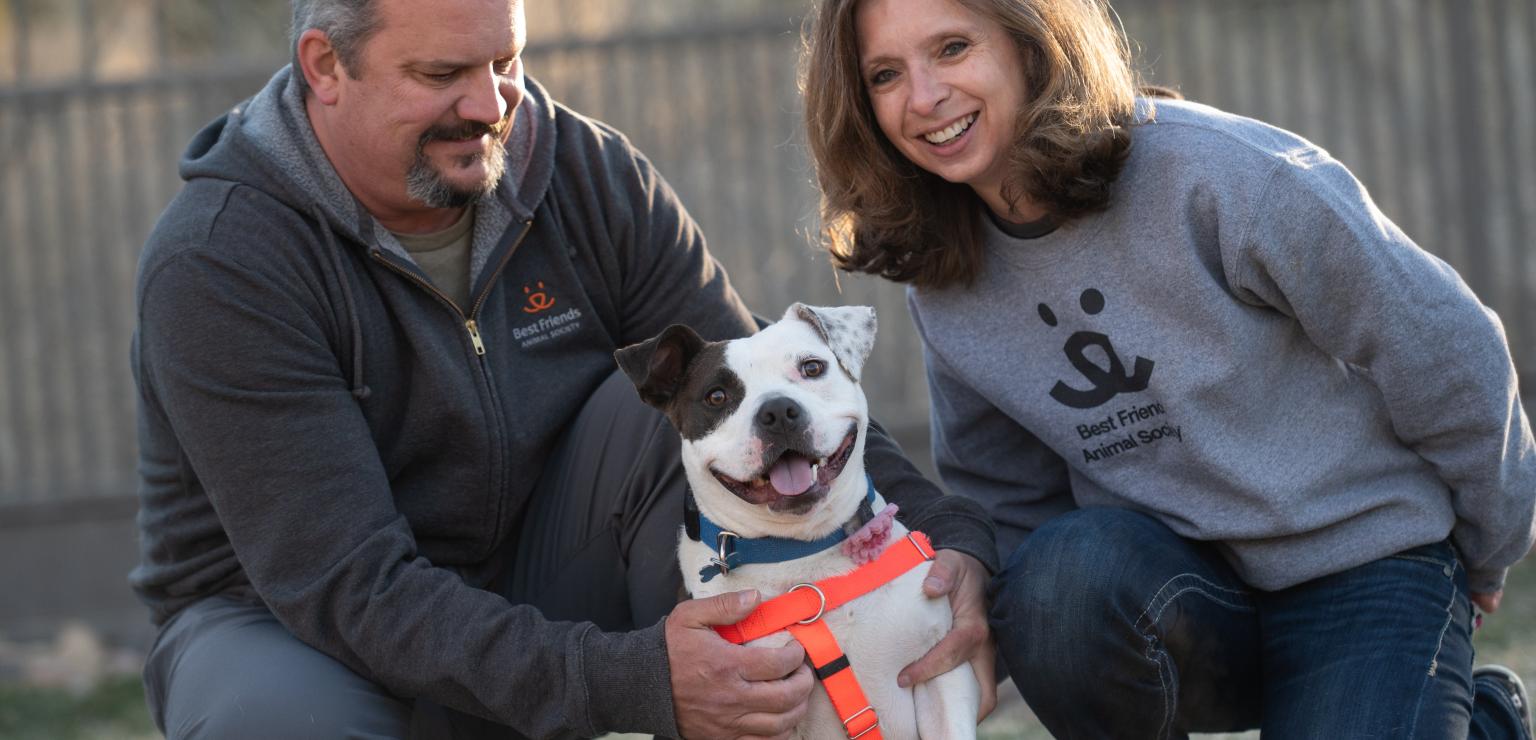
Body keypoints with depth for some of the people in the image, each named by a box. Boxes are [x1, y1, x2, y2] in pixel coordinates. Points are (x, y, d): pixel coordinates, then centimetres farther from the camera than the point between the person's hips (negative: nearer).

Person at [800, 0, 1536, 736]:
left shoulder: (1217, 173, -16)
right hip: (1178, 580, 3)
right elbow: (1003, 502, 15)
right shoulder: (947, 294, 1)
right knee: (1061, 570, -31)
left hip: (1359, 563, -3)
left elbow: (1448, 352, -7)